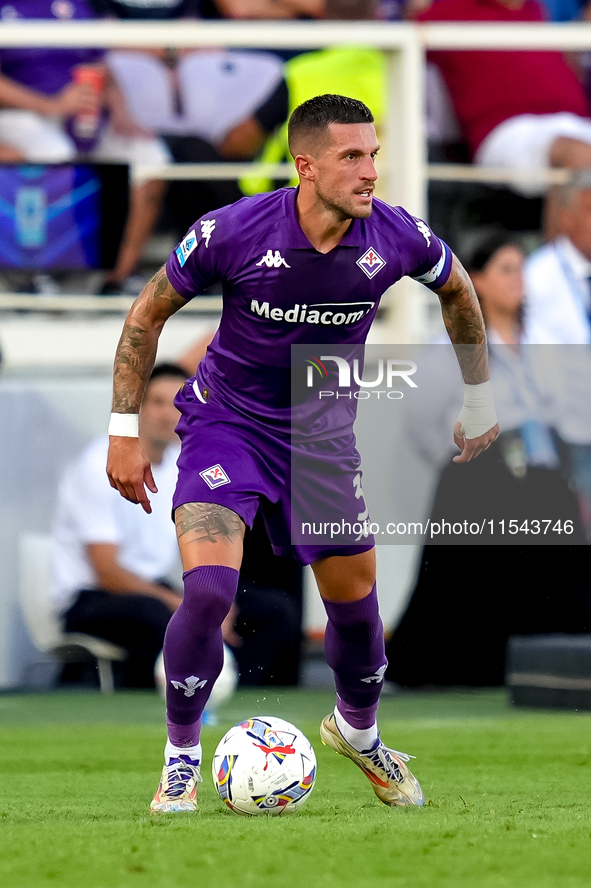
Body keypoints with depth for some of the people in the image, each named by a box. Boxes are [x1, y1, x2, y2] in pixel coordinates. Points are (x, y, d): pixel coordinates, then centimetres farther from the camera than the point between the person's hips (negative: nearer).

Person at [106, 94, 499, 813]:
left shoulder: (398, 238, -16)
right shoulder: (233, 231, -23)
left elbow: (457, 290, 9)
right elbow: (148, 313, -7)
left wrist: (479, 400, 14)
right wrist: (124, 431, -7)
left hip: (323, 434, 3)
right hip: (226, 422, -3)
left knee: (355, 604, 10)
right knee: (209, 590, -23)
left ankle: (358, 730, 43)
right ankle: (181, 756, -2)